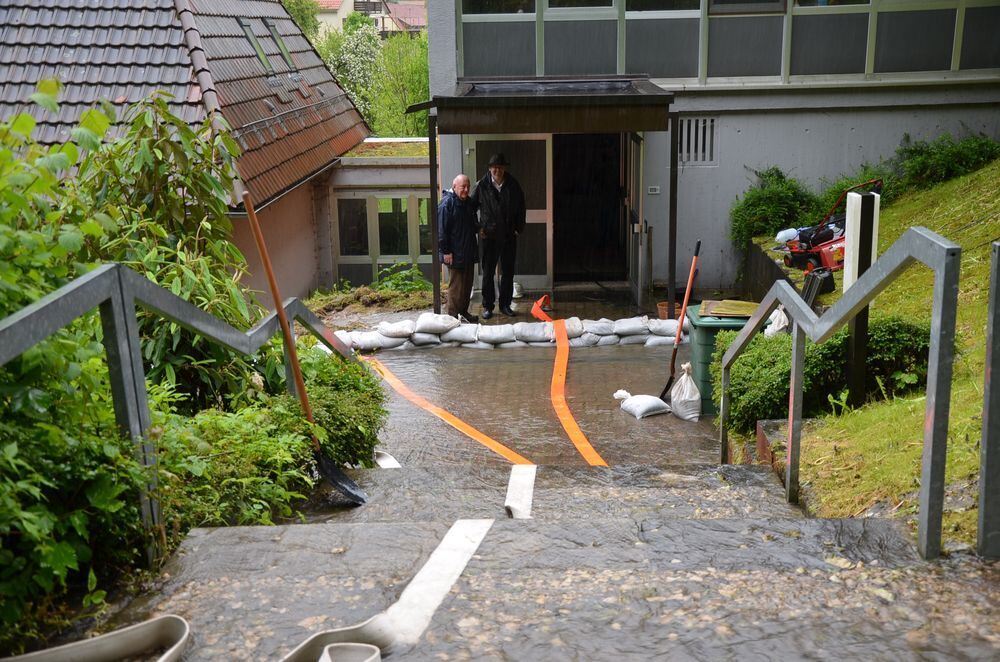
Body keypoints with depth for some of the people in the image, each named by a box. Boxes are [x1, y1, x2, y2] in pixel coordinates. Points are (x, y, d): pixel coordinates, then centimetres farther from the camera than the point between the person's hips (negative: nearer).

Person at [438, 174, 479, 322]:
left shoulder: (469, 202, 12)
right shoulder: (447, 203, -14)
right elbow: (441, 229, -17)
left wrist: (478, 229, 9)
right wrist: (446, 251, -19)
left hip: (469, 252, 8)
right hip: (455, 254, -8)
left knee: (467, 284, 14)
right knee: (456, 285, -4)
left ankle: (464, 312, 25)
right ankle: (453, 315, 3)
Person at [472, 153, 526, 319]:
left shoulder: (513, 185, 0)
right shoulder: (482, 185, -5)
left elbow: (520, 207, 10)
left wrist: (518, 228, 4)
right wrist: (478, 228, -2)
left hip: (509, 236, 2)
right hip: (489, 235, -2)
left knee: (508, 271, 8)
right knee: (488, 272, 3)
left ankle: (505, 305, 20)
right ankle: (487, 306, 13)